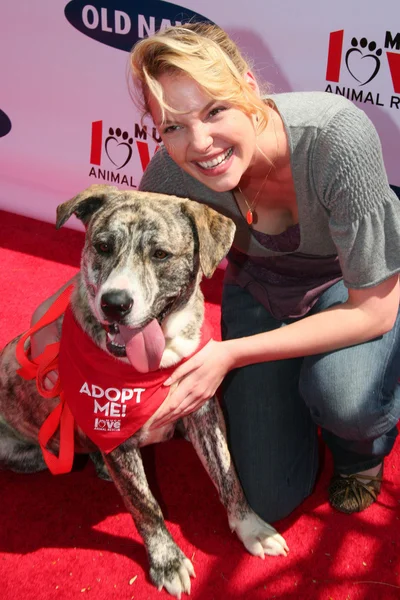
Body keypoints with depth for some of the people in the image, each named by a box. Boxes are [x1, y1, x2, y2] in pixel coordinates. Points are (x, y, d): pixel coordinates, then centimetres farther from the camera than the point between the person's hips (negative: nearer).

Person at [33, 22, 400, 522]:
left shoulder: (337, 135, -39)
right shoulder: (168, 177, -28)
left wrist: (232, 354, -32)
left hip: (360, 284, -2)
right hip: (259, 289, 2)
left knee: (342, 389, -37)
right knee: (269, 498, 0)